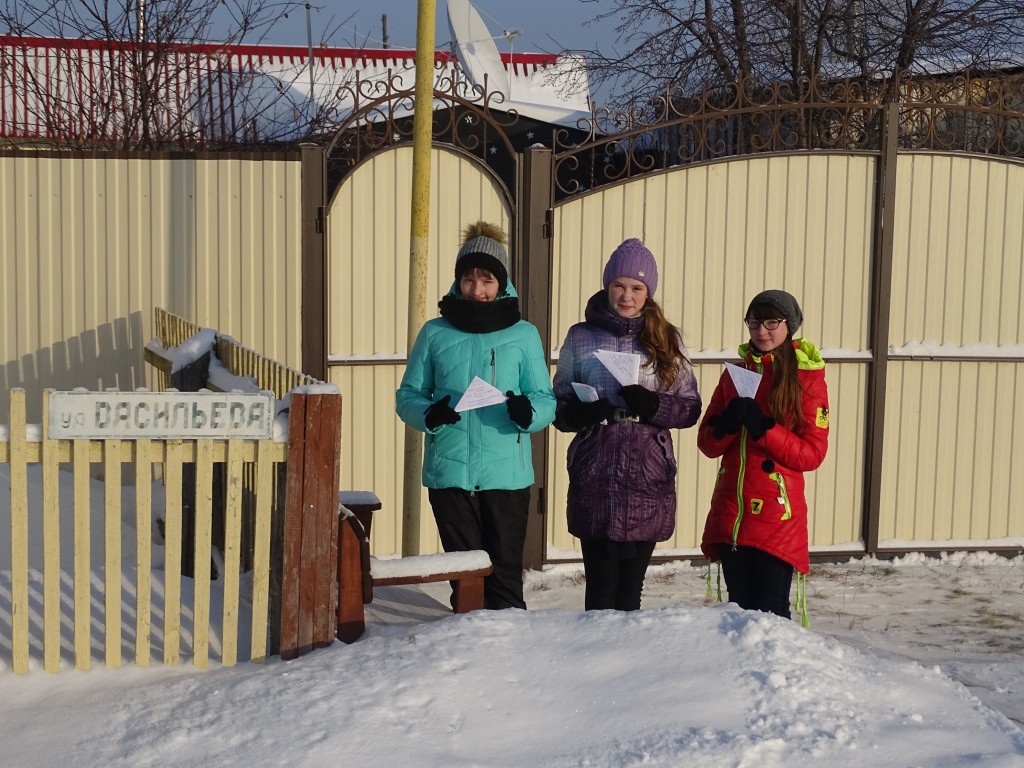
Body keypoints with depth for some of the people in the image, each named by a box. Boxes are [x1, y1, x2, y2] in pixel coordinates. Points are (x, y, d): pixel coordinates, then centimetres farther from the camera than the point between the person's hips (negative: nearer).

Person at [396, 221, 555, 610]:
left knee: (505, 573, -1)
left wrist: (527, 412, -20)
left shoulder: (523, 334, 4)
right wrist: (429, 414, -14)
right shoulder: (435, 333, 6)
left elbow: (547, 400, 3)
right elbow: (408, 395, 8)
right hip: (449, 472, 1)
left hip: (506, 473, -1)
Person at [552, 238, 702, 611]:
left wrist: (653, 406, -13)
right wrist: (577, 414, -13)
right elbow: (559, 404, 9)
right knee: (601, 587, -2)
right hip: (595, 478, -1)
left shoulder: (666, 340, 9)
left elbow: (690, 406, 7)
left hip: (648, 478, 1)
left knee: (631, 588, 7)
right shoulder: (581, 338, 7)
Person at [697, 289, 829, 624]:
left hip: (777, 517, -5)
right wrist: (728, 423, -10)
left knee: (770, 613, -4)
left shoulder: (807, 377, -2)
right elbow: (707, 443, 11)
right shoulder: (736, 373, 12)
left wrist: (763, 427, -18)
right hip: (730, 513, 5)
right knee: (739, 611, 10)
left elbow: (812, 453, -7)